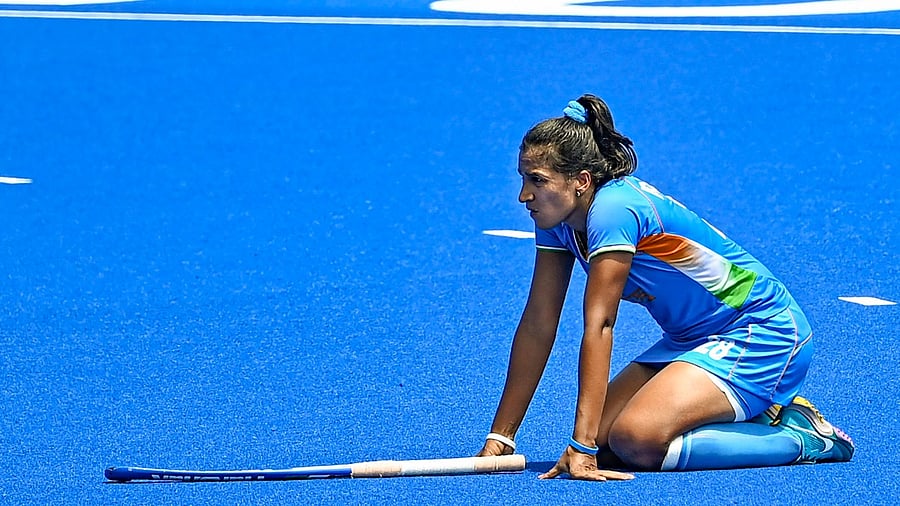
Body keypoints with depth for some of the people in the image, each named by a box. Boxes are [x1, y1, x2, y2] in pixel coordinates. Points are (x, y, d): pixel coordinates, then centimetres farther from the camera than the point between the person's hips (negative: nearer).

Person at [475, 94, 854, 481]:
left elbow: (598, 327, -31)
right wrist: (500, 438, -3)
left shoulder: (613, 210, -26)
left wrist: (582, 446, -34)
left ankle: (801, 436, -10)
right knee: (602, 438, -7)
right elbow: (538, 324, 0)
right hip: (693, 341, 9)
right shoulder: (557, 217, -1)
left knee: (637, 439, -27)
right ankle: (754, 414, 8)